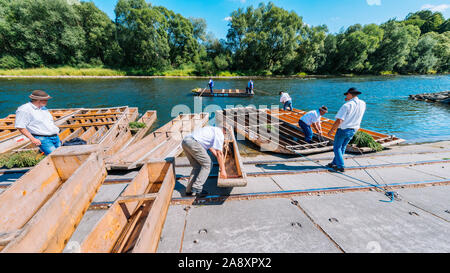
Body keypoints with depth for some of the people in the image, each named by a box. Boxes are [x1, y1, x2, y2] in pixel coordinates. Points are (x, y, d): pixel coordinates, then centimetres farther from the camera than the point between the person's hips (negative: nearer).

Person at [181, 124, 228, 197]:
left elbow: (211, 147, 40)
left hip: (185, 141, 9)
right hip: (193, 142, -9)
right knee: (207, 164, 3)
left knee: (197, 166, 17)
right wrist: (222, 170, 1)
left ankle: (189, 190, 21)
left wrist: (221, 160, 47)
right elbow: (219, 153, -3)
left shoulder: (211, 129, 31)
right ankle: (196, 189, 4)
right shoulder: (220, 134, 5)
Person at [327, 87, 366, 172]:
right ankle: (334, 163, 29)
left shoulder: (346, 105, -21)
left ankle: (340, 166, 5)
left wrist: (331, 130, -15)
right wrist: (348, 101, 12)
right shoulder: (363, 104, 0)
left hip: (343, 129, -7)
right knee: (342, 147, 19)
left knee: (337, 147, 7)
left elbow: (339, 121, -26)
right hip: (353, 130, 7)